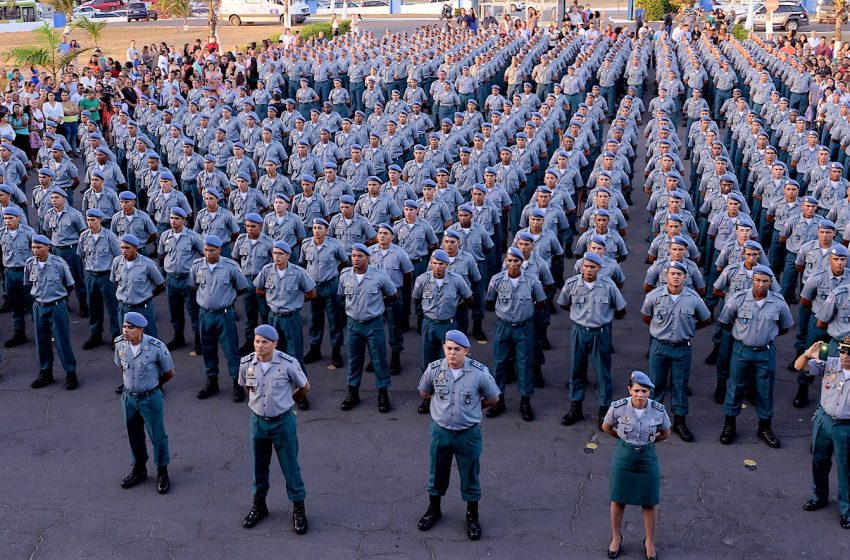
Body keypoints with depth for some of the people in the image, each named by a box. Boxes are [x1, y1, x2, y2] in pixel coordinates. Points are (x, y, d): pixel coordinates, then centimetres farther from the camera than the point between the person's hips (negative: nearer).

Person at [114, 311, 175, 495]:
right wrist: (130, 384, 12)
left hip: (150, 398, -4)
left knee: (157, 435, 8)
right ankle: (139, 469, 39)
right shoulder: (120, 344, -11)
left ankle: (162, 473, 26)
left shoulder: (156, 347, -24)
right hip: (129, 397, 4)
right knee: (134, 435, 18)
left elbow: (169, 372, -8)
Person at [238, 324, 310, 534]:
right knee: (259, 466, 17)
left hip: (283, 421, -3)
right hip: (258, 420, 3)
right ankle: (259, 505, 35)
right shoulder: (246, 363, -9)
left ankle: (298, 508, 21)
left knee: (290, 467, 6)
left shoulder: (288, 364, -18)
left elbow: (305, 387, -1)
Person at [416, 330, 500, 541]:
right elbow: (425, 393, 7)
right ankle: (434, 509, 42)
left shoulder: (479, 372, -18)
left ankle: (472, 516, 32)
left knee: (470, 476, 12)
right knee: (437, 473, 19)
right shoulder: (434, 369, -13)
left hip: (468, 433, -2)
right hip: (440, 430, 2)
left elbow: (493, 399, -2)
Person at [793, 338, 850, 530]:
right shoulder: (829, 363, -8)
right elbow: (799, 366, -11)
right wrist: (808, 354, -30)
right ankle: (819, 497, 40)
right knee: (819, 461, 19)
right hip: (824, 420, 4)